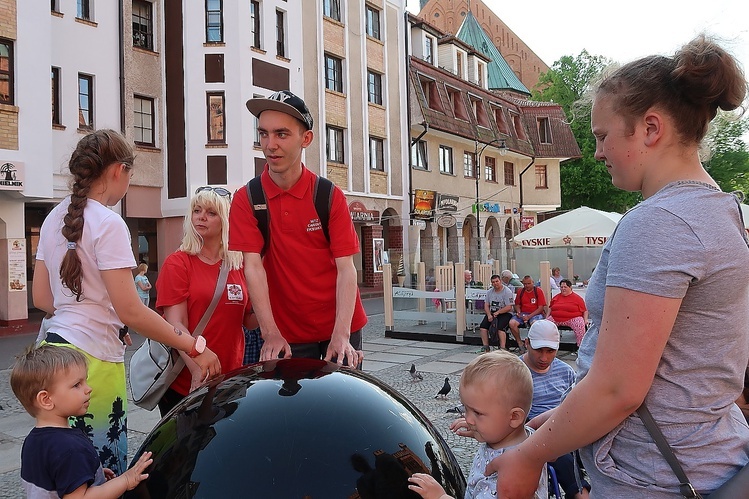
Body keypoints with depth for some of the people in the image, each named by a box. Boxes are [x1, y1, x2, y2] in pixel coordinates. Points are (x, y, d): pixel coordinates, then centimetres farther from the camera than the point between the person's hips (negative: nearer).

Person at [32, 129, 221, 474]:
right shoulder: (108, 224, -14)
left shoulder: (55, 219, 10)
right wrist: (194, 347, -14)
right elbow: (130, 310, -19)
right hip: (94, 358, -8)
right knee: (106, 465, 2)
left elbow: (41, 298, 14)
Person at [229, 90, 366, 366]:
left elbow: (346, 267, -12)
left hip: (340, 326, 0)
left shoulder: (330, 195, -6)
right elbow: (253, 266, -13)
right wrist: (270, 333, -21)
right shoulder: (247, 200, -5)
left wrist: (341, 334, -23)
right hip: (287, 334, 0)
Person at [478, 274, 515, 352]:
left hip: (505, 313, -6)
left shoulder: (507, 291, -8)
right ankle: (485, 346, -8)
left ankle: (502, 348, -28)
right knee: (483, 326, -15)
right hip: (492, 313, 6)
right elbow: (486, 305, 9)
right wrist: (489, 315, -9)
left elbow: (509, 307, -14)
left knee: (499, 327, -30)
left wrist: (498, 312, -21)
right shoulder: (489, 291, 12)